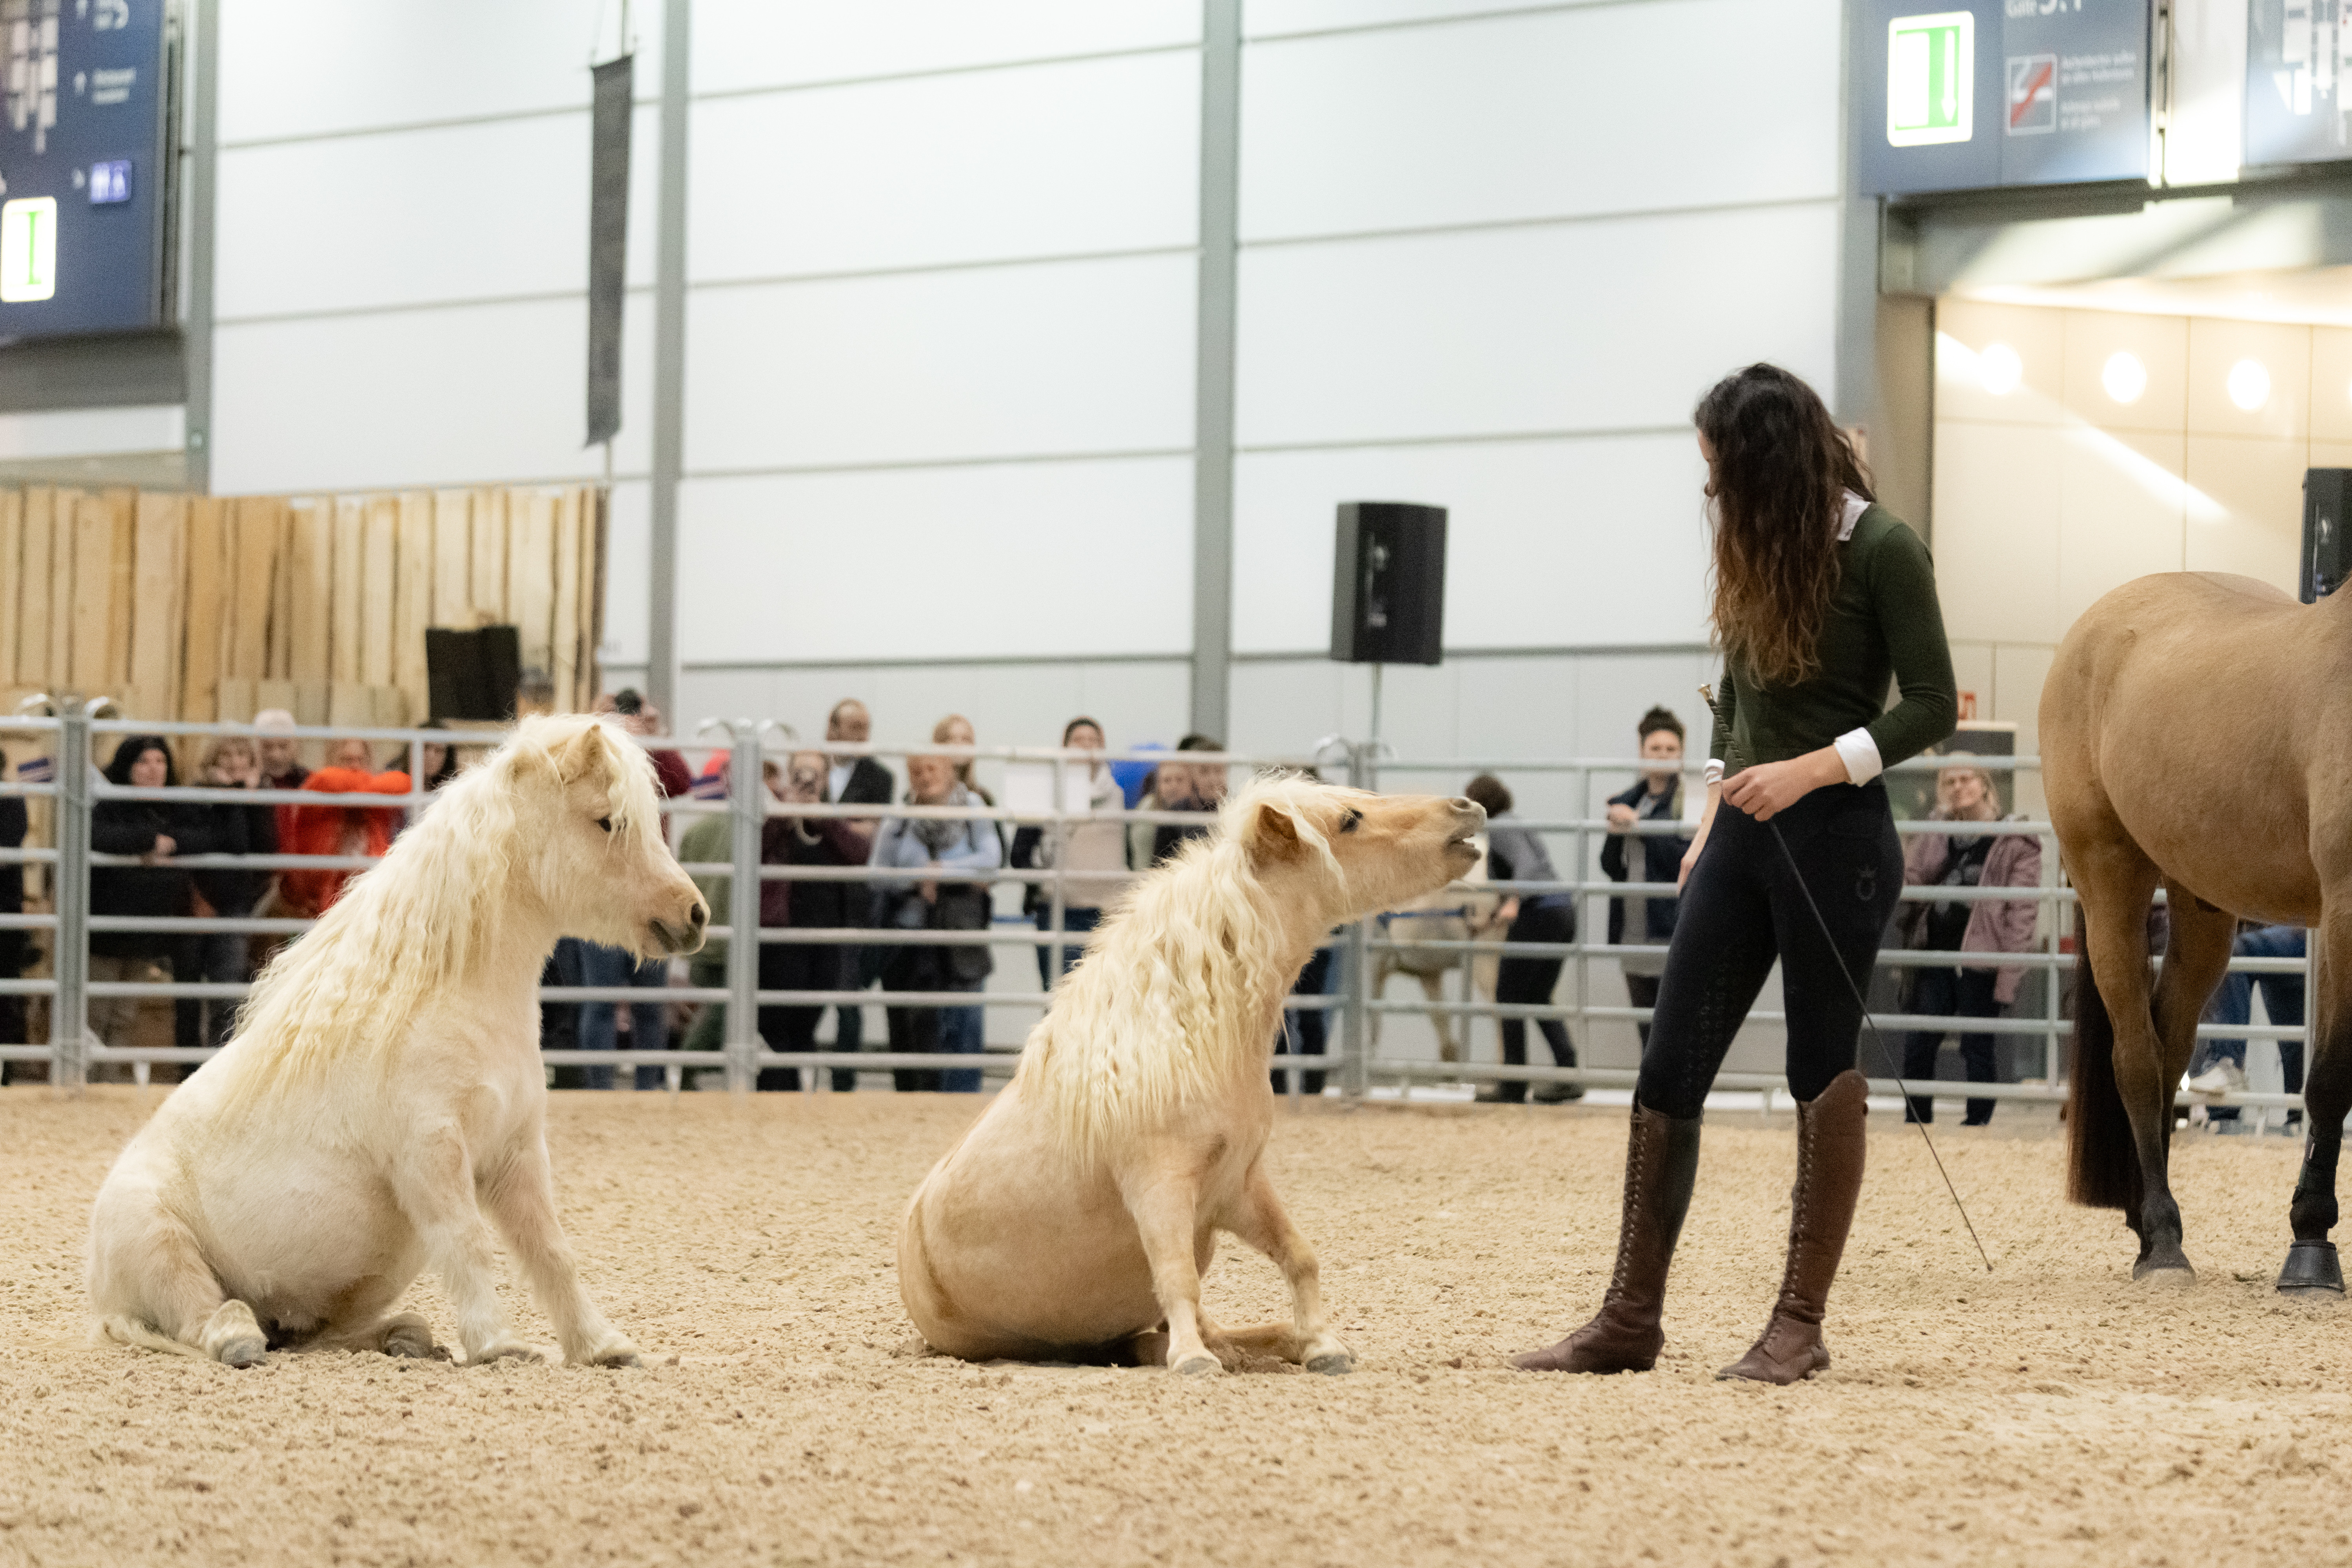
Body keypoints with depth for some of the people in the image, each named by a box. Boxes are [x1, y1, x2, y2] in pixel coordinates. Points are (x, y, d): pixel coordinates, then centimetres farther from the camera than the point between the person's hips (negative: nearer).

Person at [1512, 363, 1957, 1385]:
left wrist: (1810, 770, -19)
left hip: (1834, 836, -7)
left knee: (1825, 1073, 0)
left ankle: (1800, 1324, 8)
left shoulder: (1881, 552, -9)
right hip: (1743, 834, 7)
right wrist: (1710, 822, 16)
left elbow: (1933, 707, -11)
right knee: (1668, 1072, 3)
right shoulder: (1758, 549, 11)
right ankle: (1630, 1321, 6)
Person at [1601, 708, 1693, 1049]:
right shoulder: (1627, 803, 16)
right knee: (1649, 1035, 10)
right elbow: (1610, 867, 14)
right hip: (1635, 937, 7)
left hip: (1674, 932, -7)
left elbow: (1686, 858, -15)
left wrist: (1638, 826, -13)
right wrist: (1616, 833, -5)